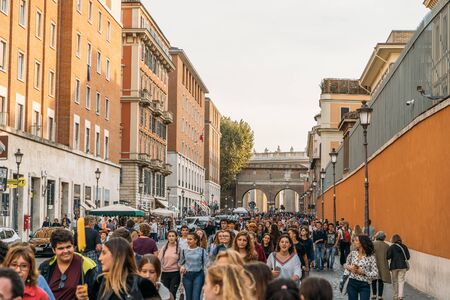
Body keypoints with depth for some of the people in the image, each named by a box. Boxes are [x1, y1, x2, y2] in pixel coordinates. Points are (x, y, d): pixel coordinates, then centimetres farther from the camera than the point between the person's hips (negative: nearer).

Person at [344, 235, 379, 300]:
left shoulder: (371, 257, -9)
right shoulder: (352, 253, 2)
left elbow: (375, 274, -10)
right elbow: (345, 264, 17)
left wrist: (363, 272, -19)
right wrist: (349, 267, -5)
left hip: (364, 285, -4)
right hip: (352, 283, 4)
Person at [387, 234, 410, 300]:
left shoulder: (392, 247, -8)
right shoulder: (404, 247, 0)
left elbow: (388, 257, -15)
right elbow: (408, 257, 1)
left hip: (394, 266, -1)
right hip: (403, 266, 1)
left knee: (395, 281, 13)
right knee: (401, 281, 3)